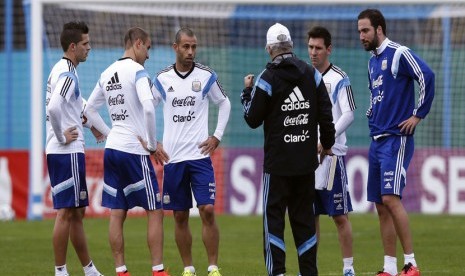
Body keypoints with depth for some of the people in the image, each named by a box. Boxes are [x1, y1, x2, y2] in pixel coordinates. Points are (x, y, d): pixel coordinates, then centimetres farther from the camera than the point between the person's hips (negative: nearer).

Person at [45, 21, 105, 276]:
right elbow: (54, 107, -31)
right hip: (67, 152, -10)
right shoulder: (67, 74, -16)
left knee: (76, 213, 15)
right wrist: (62, 136, -19)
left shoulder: (61, 71, 15)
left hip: (60, 152, 10)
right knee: (66, 212, -6)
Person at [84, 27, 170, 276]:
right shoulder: (137, 71, -11)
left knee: (117, 214, 7)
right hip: (134, 151, -7)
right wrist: (152, 143, -13)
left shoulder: (106, 74, 12)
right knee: (155, 212, -1)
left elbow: (88, 110, 20)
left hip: (112, 149, 7)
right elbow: (148, 108, -24)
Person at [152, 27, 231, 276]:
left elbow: (224, 104, 13)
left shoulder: (206, 76, 0)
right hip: (173, 158, 1)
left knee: (208, 210, -11)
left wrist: (217, 136, 5)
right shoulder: (162, 79, 3)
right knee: (180, 216, 5)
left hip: (200, 155, -1)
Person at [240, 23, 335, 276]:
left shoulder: (267, 79, -10)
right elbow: (325, 114, 6)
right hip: (306, 160, 4)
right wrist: (327, 144, 20)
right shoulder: (312, 74, 3)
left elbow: (253, 119, -4)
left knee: (273, 216, 0)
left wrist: (247, 91, 12)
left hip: (277, 162, -4)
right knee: (304, 217, 11)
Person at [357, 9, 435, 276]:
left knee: (391, 198, -18)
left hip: (397, 139, -9)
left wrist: (418, 115, -18)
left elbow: (427, 76, -22)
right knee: (381, 205, 6)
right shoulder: (373, 61, 17)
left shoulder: (399, 54, -10)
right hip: (377, 140, 9)